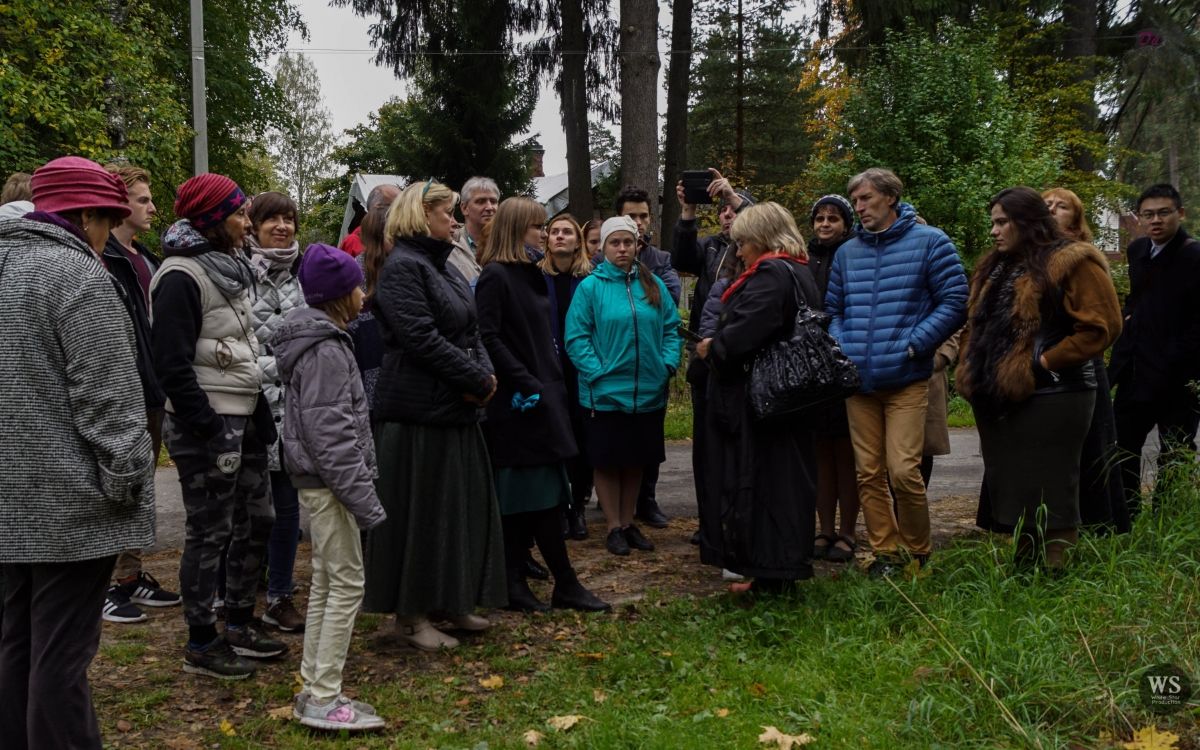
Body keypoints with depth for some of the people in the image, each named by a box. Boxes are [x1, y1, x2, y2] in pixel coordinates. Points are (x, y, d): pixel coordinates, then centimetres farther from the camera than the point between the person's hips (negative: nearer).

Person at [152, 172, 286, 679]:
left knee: (257, 520, 14)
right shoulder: (181, 277, -15)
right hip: (208, 424, -9)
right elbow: (172, 365, -20)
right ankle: (201, 646, 13)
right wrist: (208, 430, -21)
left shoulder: (229, 268, 13)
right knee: (210, 533, 0)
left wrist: (260, 414, 12)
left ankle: (240, 625, 29)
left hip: (243, 416, 9)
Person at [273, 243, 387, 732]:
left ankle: (313, 688, 24)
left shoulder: (321, 340, 14)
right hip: (330, 480, -11)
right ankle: (324, 700, -1)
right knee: (346, 584, -5)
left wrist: (358, 485, 21)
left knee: (325, 582, 15)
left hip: (316, 480, 11)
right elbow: (331, 433, -23)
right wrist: (363, 498, -23)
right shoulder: (326, 351, -17)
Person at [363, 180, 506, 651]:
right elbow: (421, 338, -22)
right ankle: (410, 615, 9)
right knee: (420, 510, -2)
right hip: (418, 409, -9)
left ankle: (448, 601, 26)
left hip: (455, 408, 10)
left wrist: (483, 372, -6)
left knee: (462, 505, 14)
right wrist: (479, 380, -16)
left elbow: (470, 330, 14)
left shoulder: (443, 266, 17)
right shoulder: (402, 267, -13)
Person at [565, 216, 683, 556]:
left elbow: (671, 328, 9)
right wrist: (597, 372, -17)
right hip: (605, 392, -4)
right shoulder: (590, 287, -6)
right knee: (607, 461, 6)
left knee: (636, 460, 14)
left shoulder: (654, 285, 6)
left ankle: (628, 522, 28)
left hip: (648, 392, 4)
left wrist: (668, 364, -5)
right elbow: (576, 337, -8)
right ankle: (614, 527, 19)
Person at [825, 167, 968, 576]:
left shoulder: (929, 242, 0)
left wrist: (914, 345, -11)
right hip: (859, 380, 5)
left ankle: (919, 552, 10)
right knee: (868, 473, 6)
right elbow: (833, 309, 21)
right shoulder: (847, 252, 14)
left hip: (906, 378, -5)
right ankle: (886, 552, 18)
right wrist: (842, 349, 3)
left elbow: (955, 301, -4)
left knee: (903, 470, -11)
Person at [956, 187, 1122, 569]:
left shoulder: (1072, 263, -8)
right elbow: (976, 324, 25)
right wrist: (972, 369, 9)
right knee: (1008, 487, 14)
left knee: (1049, 491, -3)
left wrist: (1045, 361, -16)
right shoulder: (995, 268, 17)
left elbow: (1101, 326, -15)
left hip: (1049, 399, -8)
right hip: (997, 399, 8)